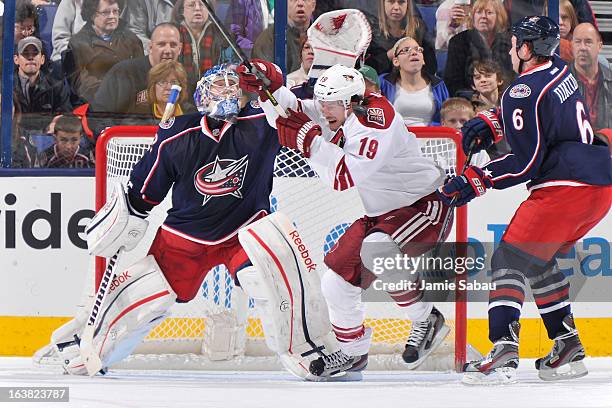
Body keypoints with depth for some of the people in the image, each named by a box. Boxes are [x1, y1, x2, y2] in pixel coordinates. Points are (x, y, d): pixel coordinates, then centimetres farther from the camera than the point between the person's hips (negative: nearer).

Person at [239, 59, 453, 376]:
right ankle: (353, 351, 25)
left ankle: (426, 320, -16)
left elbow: (349, 177, -36)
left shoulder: (375, 120, -28)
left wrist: (311, 142, -37)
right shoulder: (339, 116, -2)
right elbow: (292, 113, 1)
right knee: (337, 280, 4)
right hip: (381, 215, 10)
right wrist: (270, 88, -17)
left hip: (423, 205, -10)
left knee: (375, 250, -35)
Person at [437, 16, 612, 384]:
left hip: (565, 186, -9)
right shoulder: (559, 70, 14)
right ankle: (568, 348, 21)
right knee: (540, 260, 24)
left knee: (511, 259, -7)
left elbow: (525, 163, -14)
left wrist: (475, 181, -8)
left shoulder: (524, 92, -12)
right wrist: (490, 124, 20)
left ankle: (504, 354, -21)